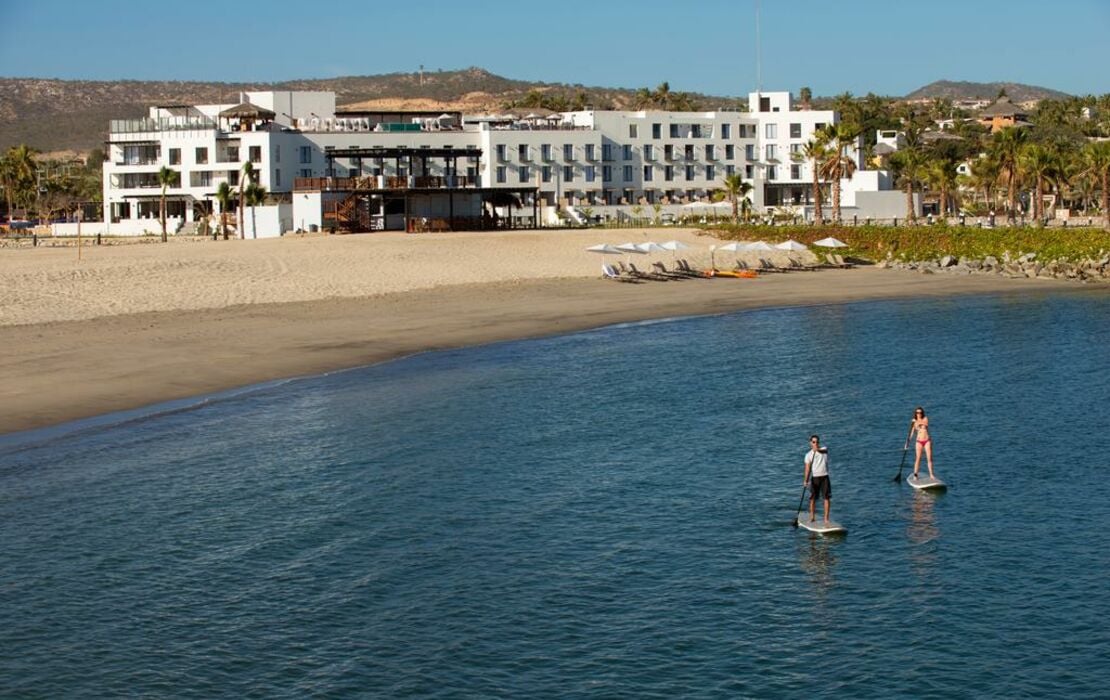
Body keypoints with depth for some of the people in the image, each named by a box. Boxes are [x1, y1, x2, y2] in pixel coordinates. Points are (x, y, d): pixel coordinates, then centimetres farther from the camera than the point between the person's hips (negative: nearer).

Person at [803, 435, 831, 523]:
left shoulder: (823, 450, 5)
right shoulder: (808, 455, 3)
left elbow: (824, 451, -21)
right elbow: (807, 469, -3)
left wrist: (817, 449, -41)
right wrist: (805, 480, -13)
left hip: (824, 477, 0)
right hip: (814, 478, 0)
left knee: (827, 498, -4)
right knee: (812, 498, 2)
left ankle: (826, 518, -2)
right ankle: (812, 517, 14)